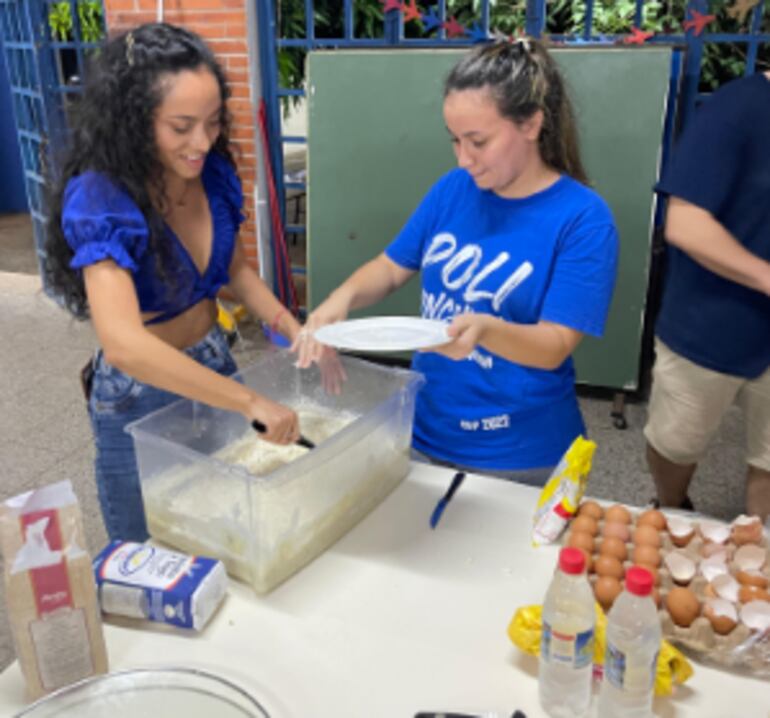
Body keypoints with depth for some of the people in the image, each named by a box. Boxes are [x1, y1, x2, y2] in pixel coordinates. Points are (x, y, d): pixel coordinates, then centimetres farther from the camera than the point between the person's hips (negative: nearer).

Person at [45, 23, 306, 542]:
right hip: (140, 397, -5)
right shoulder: (100, 198, -28)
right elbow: (124, 343, -40)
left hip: (215, 364, 6)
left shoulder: (212, 172, -8)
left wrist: (295, 332, -9)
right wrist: (251, 401, -40)